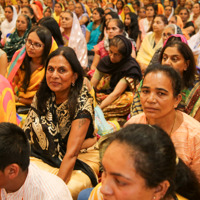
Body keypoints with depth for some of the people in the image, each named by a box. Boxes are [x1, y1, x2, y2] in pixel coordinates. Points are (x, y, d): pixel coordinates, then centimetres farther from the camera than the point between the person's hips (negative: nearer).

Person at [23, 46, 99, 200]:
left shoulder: (82, 102, -18)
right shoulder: (42, 95, -2)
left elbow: (71, 153, -24)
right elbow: (26, 131, 1)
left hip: (79, 162, -4)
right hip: (44, 158, 4)